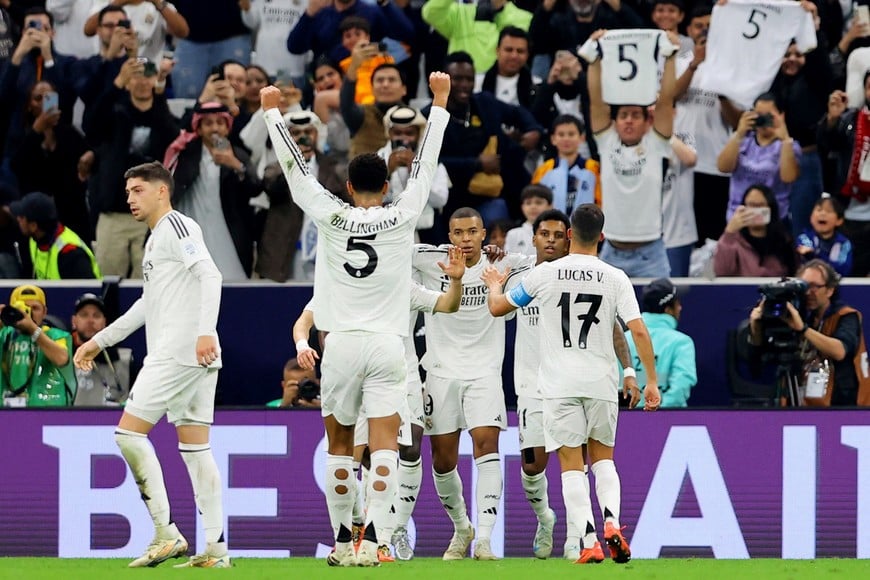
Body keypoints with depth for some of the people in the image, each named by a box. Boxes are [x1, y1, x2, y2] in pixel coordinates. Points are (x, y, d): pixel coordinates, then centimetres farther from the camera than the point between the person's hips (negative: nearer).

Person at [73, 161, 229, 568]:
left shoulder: (176, 226, -5)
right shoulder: (156, 240, 25)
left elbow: (209, 275, -18)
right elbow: (150, 304, 34)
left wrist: (205, 331, -29)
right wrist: (100, 341, 35)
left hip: (181, 352, -10)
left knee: (129, 432, -9)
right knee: (194, 447, 6)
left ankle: (166, 533, -10)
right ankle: (215, 549, 3)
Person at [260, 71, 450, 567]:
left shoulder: (331, 218, -1)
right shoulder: (402, 218, 0)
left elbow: (296, 169, 7)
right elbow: (426, 164, 9)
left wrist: (273, 112, 19)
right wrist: (440, 102, 18)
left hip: (342, 342, 1)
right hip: (387, 345, -1)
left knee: (340, 445, 12)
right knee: (384, 445, -5)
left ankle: (343, 539, 14)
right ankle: (373, 537, -18)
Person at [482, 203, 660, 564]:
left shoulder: (545, 274, -2)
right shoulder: (615, 278, -1)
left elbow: (497, 308, 10)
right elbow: (638, 331, -7)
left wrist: (495, 286, 32)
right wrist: (651, 381, 0)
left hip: (560, 385, -1)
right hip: (601, 383, 1)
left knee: (571, 463, 1)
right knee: (602, 457, 17)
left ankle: (589, 541, -12)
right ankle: (611, 520, -7)